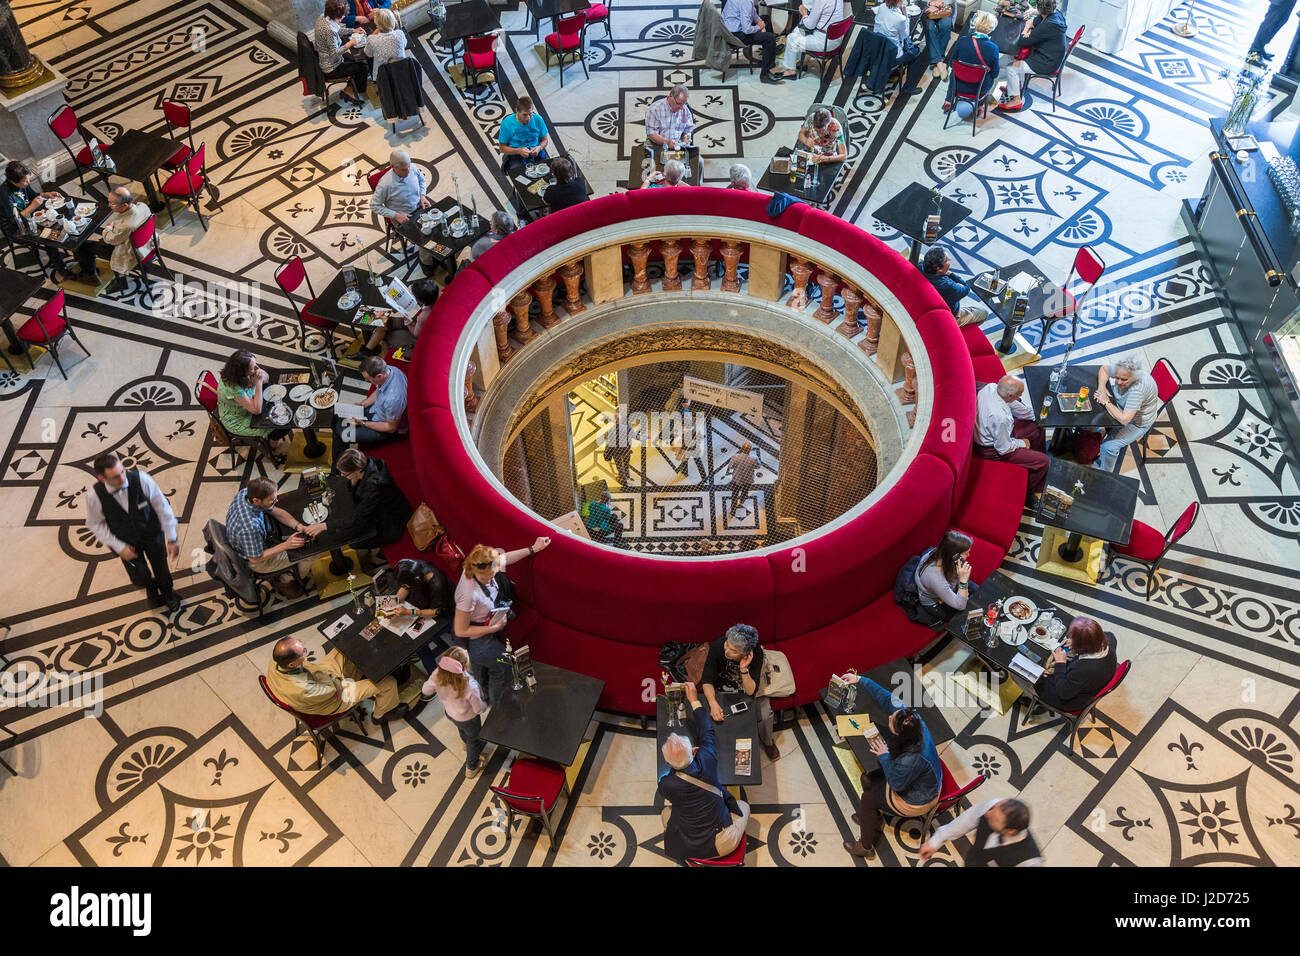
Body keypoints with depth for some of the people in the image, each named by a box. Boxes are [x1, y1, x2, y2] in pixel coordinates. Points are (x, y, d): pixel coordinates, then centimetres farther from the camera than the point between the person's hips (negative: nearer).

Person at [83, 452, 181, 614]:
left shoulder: (141, 479, -33)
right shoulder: (94, 496, -29)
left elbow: (162, 507, -20)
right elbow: (95, 525, -11)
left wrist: (171, 540, -16)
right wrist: (119, 547, -17)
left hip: (153, 534, 0)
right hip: (127, 543, 0)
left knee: (161, 568, 21)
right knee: (140, 578, 9)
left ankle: (168, 594, 57)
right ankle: (151, 586, 51)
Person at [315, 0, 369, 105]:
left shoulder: (322, 17, -5)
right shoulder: (329, 29, -34)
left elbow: (338, 31, 14)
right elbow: (335, 53, -29)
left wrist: (353, 30, 6)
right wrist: (350, 43, -23)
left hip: (322, 59, 9)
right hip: (331, 68, -9)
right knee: (363, 66, 3)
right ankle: (351, 92, 17)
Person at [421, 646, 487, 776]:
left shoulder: (437, 675, -36)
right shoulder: (470, 687, -46)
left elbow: (425, 690, -13)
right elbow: (478, 709, -26)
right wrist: (484, 705, -3)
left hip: (449, 713, 4)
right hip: (468, 719, -4)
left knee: (462, 729, 39)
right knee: (474, 739, 28)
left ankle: (467, 744, 71)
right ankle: (472, 768, 52)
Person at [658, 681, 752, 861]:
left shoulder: (665, 784, -24)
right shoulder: (706, 761, -22)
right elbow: (707, 733, 0)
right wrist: (695, 701, 11)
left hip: (684, 850, 0)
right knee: (743, 806, 27)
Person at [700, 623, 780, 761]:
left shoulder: (756, 653, -33)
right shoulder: (718, 645, -33)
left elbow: (751, 691, -31)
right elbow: (706, 680, -27)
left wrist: (744, 669, -46)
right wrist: (713, 703, -43)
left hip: (749, 685, 0)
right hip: (722, 687, 1)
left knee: (765, 715, -18)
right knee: (714, 714, -21)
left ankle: (767, 742, 16)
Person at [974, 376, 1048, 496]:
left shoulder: (991, 387, -17)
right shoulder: (1000, 416, -41)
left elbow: (1014, 405, 4)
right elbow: (1004, 449, -25)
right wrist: (1022, 443, -6)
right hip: (991, 450, -9)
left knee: (1037, 429, 19)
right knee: (1043, 461, -6)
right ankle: (1026, 494, 19)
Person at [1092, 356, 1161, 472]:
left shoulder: (1137, 389, -41)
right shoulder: (1120, 371, -21)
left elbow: (1124, 419, -43)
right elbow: (1103, 369, 1)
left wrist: (1106, 402, -33)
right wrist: (1101, 386, -18)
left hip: (1137, 423, -8)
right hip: (1121, 407, 8)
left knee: (1108, 446, -19)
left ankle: (1105, 474, 11)